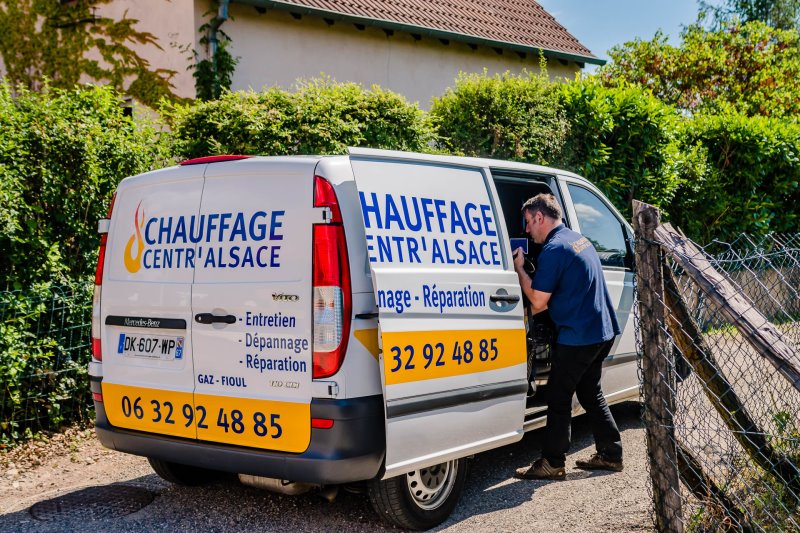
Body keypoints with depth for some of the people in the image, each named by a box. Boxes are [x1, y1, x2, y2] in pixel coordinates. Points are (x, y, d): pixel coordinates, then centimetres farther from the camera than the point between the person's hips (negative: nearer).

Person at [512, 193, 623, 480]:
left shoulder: (554, 249, -17)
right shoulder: (579, 239, 14)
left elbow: (538, 301, -15)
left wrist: (519, 269, -5)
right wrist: (531, 311, 16)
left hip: (578, 335, -9)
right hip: (603, 330, 10)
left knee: (558, 397, 0)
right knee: (590, 393, 19)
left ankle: (552, 463, 6)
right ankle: (610, 454, 24)